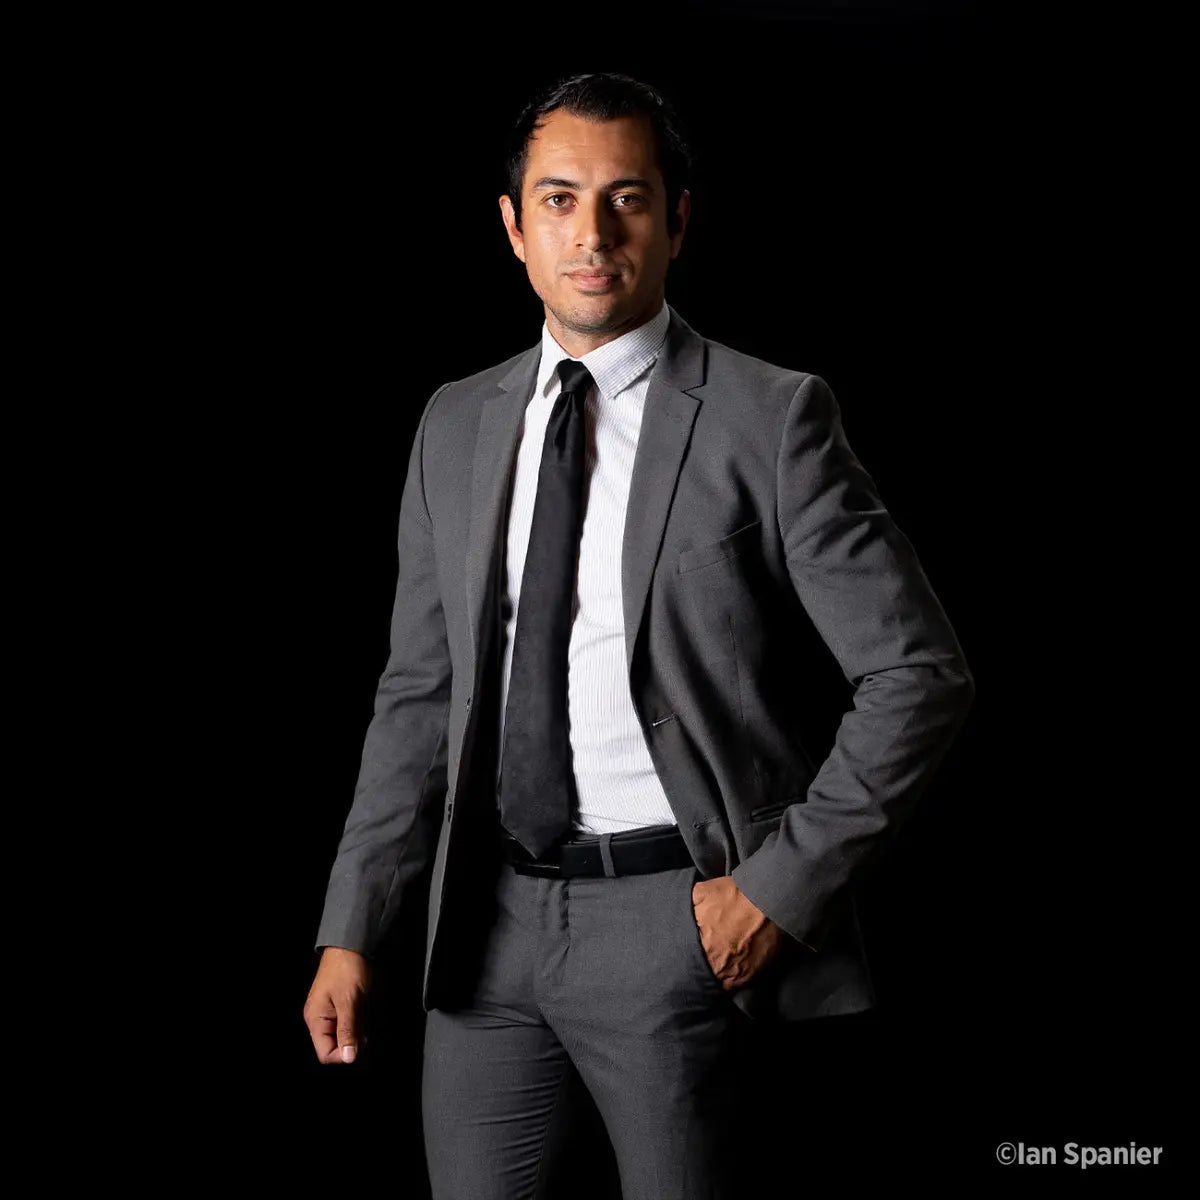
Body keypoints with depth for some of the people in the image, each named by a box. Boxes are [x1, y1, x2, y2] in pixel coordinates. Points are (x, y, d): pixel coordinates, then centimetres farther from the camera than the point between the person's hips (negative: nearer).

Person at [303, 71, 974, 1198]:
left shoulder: (768, 417, -7)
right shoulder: (455, 426, 9)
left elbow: (919, 673, -8)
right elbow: (419, 692, 11)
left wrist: (783, 883, -12)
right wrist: (350, 931, 6)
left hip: (680, 925, -4)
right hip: (489, 921, 4)